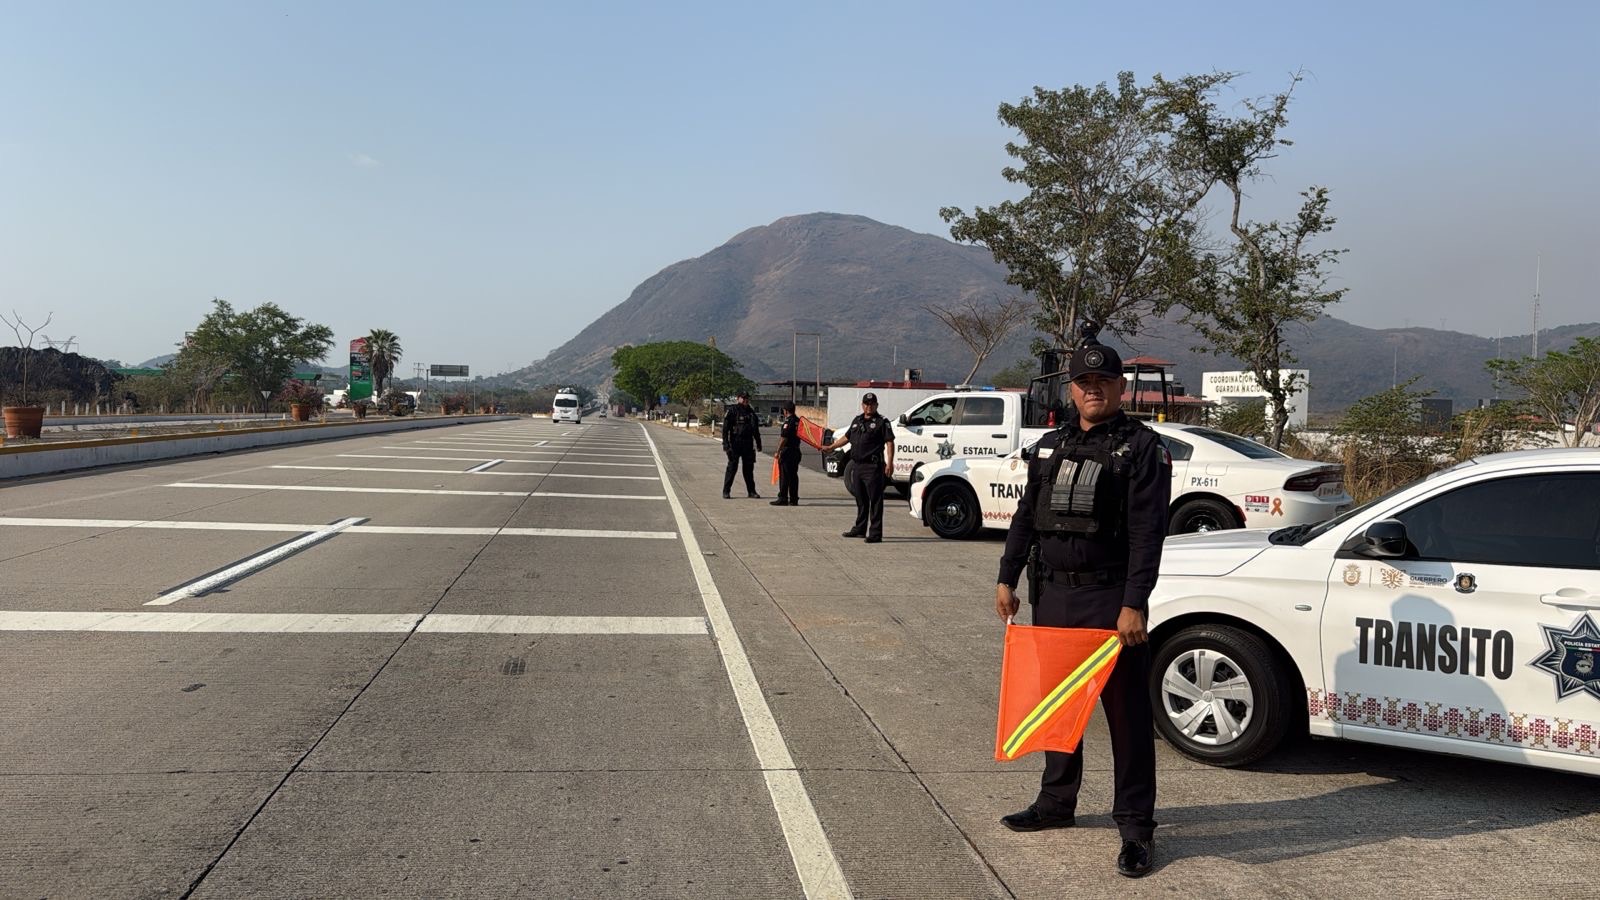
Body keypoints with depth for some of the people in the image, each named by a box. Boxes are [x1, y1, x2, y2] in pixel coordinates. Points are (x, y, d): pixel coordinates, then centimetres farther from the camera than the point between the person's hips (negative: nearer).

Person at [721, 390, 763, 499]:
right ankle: (726, 491, 3)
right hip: (735, 444, -5)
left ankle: (751, 491, 17)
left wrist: (758, 443, 18)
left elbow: (756, 429, 21)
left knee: (749, 468, 9)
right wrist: (725, 443, -15)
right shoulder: (732, 410, -4)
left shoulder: (751, 412, 14)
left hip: (748, 444, 5)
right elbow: (725, 428, -7)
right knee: (732, 467, -3)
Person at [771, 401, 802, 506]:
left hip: (787, 451, -8)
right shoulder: (798, 421, 11)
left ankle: (783, 498, -4)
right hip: (796, 450, 8)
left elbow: (784, 438, -19)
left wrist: (778, 451, -15)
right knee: (793, 476, 10)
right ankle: (794, 499, 11)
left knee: (784, 476, -4)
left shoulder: (788, 421, -14)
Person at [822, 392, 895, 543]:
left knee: (875, 501, -5)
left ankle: (875, 533, -4)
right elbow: (846, 437, 28)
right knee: (861, 500, 16)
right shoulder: (857, 421, 16)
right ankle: (860, 529, 27)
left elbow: (889, 442, -10)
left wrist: (890, 462, -19)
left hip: (873, 467, -7)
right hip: (857, 466, 7)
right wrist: (831, 447, 27)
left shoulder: (881, 422, -4)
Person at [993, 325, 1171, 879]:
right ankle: (1056, 803, 32)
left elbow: (1147, 533, -13)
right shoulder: (1049, 446, 13)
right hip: (1054, 593, 6)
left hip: (1110, 598, -6)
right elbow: (1025, 518, 17)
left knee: (1126, 711, 0)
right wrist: (1007, 579, 11)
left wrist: (1133, 605, -20)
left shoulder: (1141, 448, -6)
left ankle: (1136, 826, 10)